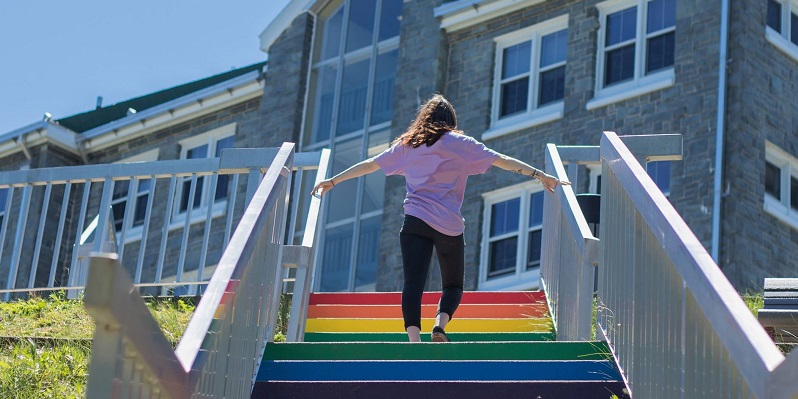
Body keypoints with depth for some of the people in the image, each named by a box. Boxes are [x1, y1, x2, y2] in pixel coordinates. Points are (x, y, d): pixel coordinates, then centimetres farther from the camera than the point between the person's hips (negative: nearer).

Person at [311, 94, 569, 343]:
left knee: (413, 284, -7)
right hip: (449, 227, -1)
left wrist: (332, 181, 33)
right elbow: (501, 160, 4)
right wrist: (540, 175, 8)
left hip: (414, 223, 1)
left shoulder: (406, 144, 15)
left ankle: (414, 340, -25)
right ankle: (440, 324, -14)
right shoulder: (458, 143, 6)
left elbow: (369, 165, 21)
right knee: (453, 285, 13)